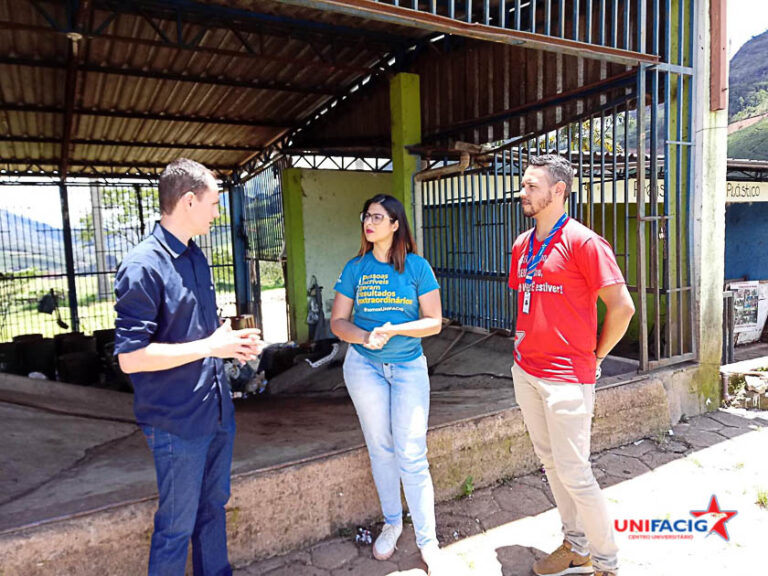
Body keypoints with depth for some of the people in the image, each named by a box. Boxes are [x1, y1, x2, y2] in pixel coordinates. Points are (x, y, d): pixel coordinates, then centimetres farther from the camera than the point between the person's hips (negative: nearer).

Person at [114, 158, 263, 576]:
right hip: (177, 422, -8)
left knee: (213, 507, 23)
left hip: (217, 411, 8)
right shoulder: (143, 266, -19)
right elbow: (130, 357, -23)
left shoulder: (196, 257, 8)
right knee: (177, 526, 9)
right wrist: (211, 346, -21)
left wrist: (232, 342, 1)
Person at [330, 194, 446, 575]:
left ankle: (427, 542, 11)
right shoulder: (355, 268, 0)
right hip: (364, 365, 2)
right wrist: (365, 336, -19)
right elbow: (337, 321, 0)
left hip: (408, 366, -2)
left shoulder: (416, 267, -5)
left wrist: (393, 330, -19)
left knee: (411, 455, -3)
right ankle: (392, 523, 33)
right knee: (380, 448, 12)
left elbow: (434, 321, -6)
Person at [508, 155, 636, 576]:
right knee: (549, 461, 16)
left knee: (573, 473, 0)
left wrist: (595, 356, -5)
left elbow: (622, 307, -14)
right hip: (525, 371, 8)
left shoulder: (583, 241, -13)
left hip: (566, 376, -8)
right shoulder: (522, 245, 10)